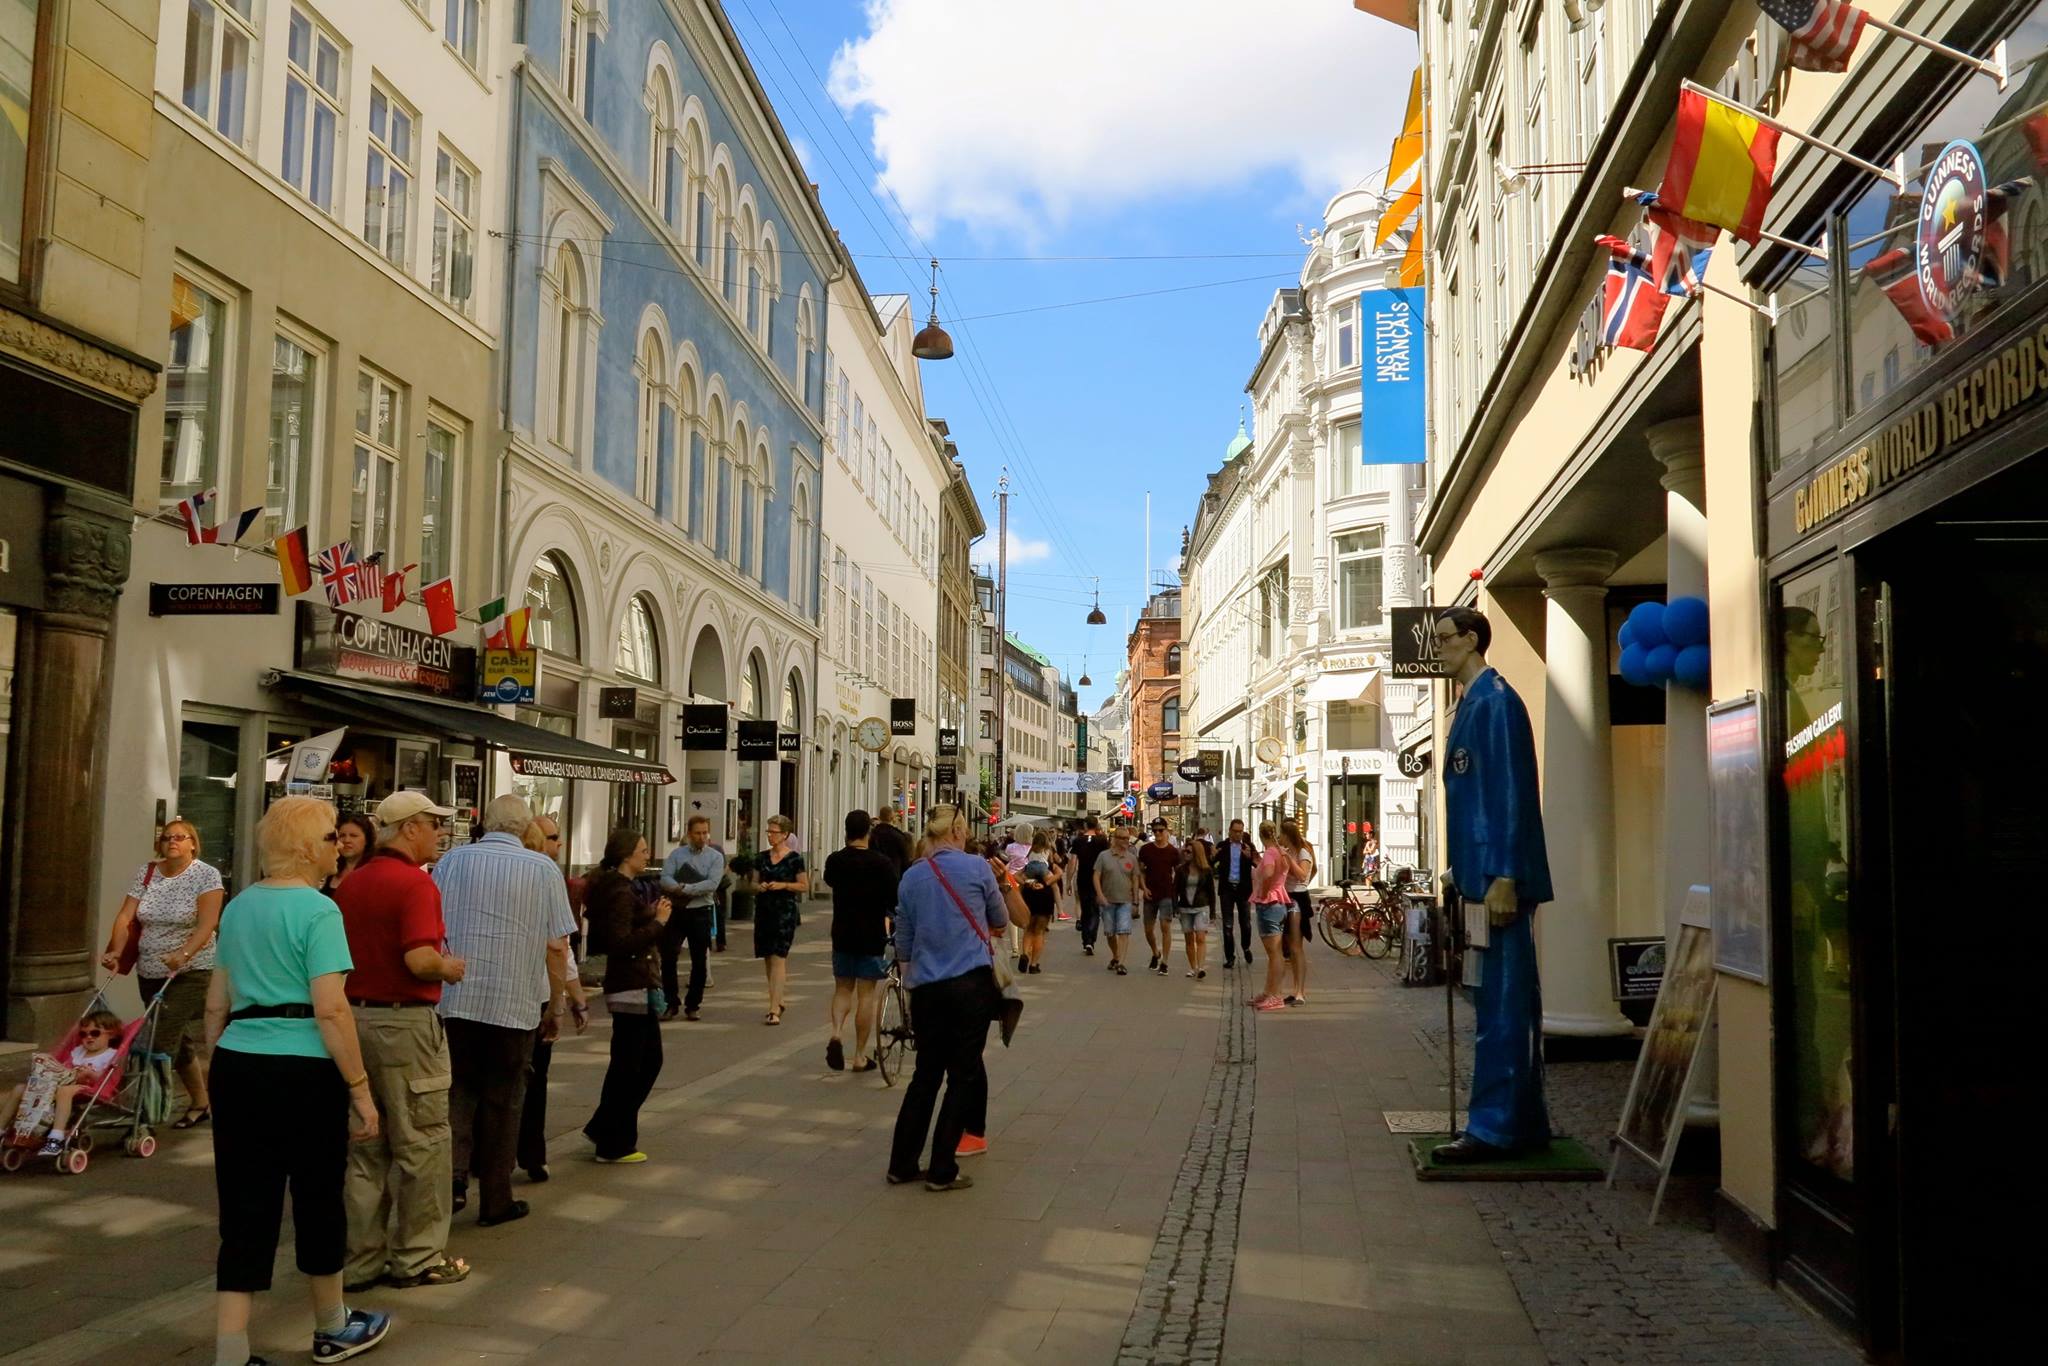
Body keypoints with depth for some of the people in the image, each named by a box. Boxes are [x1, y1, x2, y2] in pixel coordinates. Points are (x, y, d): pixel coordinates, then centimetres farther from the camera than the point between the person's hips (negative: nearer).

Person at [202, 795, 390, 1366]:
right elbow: (330, 1009, -18)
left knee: (246, 1212, 9)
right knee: (318, 1199, 13)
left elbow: (216, 1004, 16)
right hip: (303, 1072, -6)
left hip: (237, 1067, 6)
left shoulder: (238, 907, 11)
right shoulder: (317, 910, -12)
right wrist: (361, 1089, -14)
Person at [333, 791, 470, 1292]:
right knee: (421, 1144, 4)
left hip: (355, 1018, 8)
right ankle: (417, 1257, 13)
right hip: (404, 1023, -8)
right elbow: (419, 960, -25)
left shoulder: (349, 884, 10)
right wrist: (451, 967, -6)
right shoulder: (414, 882, -15)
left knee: (364, 1147, 14)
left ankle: (361, 1259, 20)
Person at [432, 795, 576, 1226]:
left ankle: (454, 1172, -3)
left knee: (459, 1088, 15)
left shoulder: (452, 860, 0)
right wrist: (555, 1006, 7)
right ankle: (495, 1199, 17)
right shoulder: (543, 869, -2)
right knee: (502, 1098, 10)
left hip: (455, 998, 1)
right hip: (516, 1002, -1)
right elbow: (557, 946, -3)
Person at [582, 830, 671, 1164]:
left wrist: (651, 917, 11)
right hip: (631, 989, -11)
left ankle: (603, 1129, 25)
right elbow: (621, 944, -25)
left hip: (639, 988, 11)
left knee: (649, 1060, 18)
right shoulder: (620, 893, -17)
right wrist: (657, 922, -19)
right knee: (628, 1067, -1)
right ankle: (614, 1145, 10)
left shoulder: (618, 888, 15)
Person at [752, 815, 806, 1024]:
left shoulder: (794, 858, -5)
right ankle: (777, 1001, 28)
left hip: (785, 912, -6)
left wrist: (783, 885, -16)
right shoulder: (763, 857, 9)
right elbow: (754, 882, 17)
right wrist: (759, 886, -5)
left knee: (778, 959, -13)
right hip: (763, 911, 6)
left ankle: (774, 1010, -16)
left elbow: (804, 885, -3)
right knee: (767, 960, 12)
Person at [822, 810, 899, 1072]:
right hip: (872, 936, -3)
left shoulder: (835, 861, -2)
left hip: (842, 934, 3)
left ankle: (836, 1032, -9)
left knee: (842, 988, 17)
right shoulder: (882, 863, -12)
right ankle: (860, 1056, 8)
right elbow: (896, 900, -11)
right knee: (866, 993, 4)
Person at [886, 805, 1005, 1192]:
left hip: (926, 987, 4)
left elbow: (903, 945, 13)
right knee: (963, 1075, 4)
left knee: (926, 1074, 15)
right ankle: (941, 1171, 6)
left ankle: (901, 1165, 18)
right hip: (972, 983, -4)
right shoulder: (977, 867, -4)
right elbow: (1000, 921, 11)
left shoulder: (910, 877, 6)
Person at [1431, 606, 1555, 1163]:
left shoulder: (1495, 702, -12)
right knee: (1506, 1000, 13)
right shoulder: (1472, 703, 17)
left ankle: (1495, 1127, -2)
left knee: (1500, 1002, -6)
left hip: (1498, 878, -10)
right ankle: (1523, 1122, 20)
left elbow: (1510, 793, -18)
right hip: (1481, 875, 10)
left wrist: (1503, 878, -21)